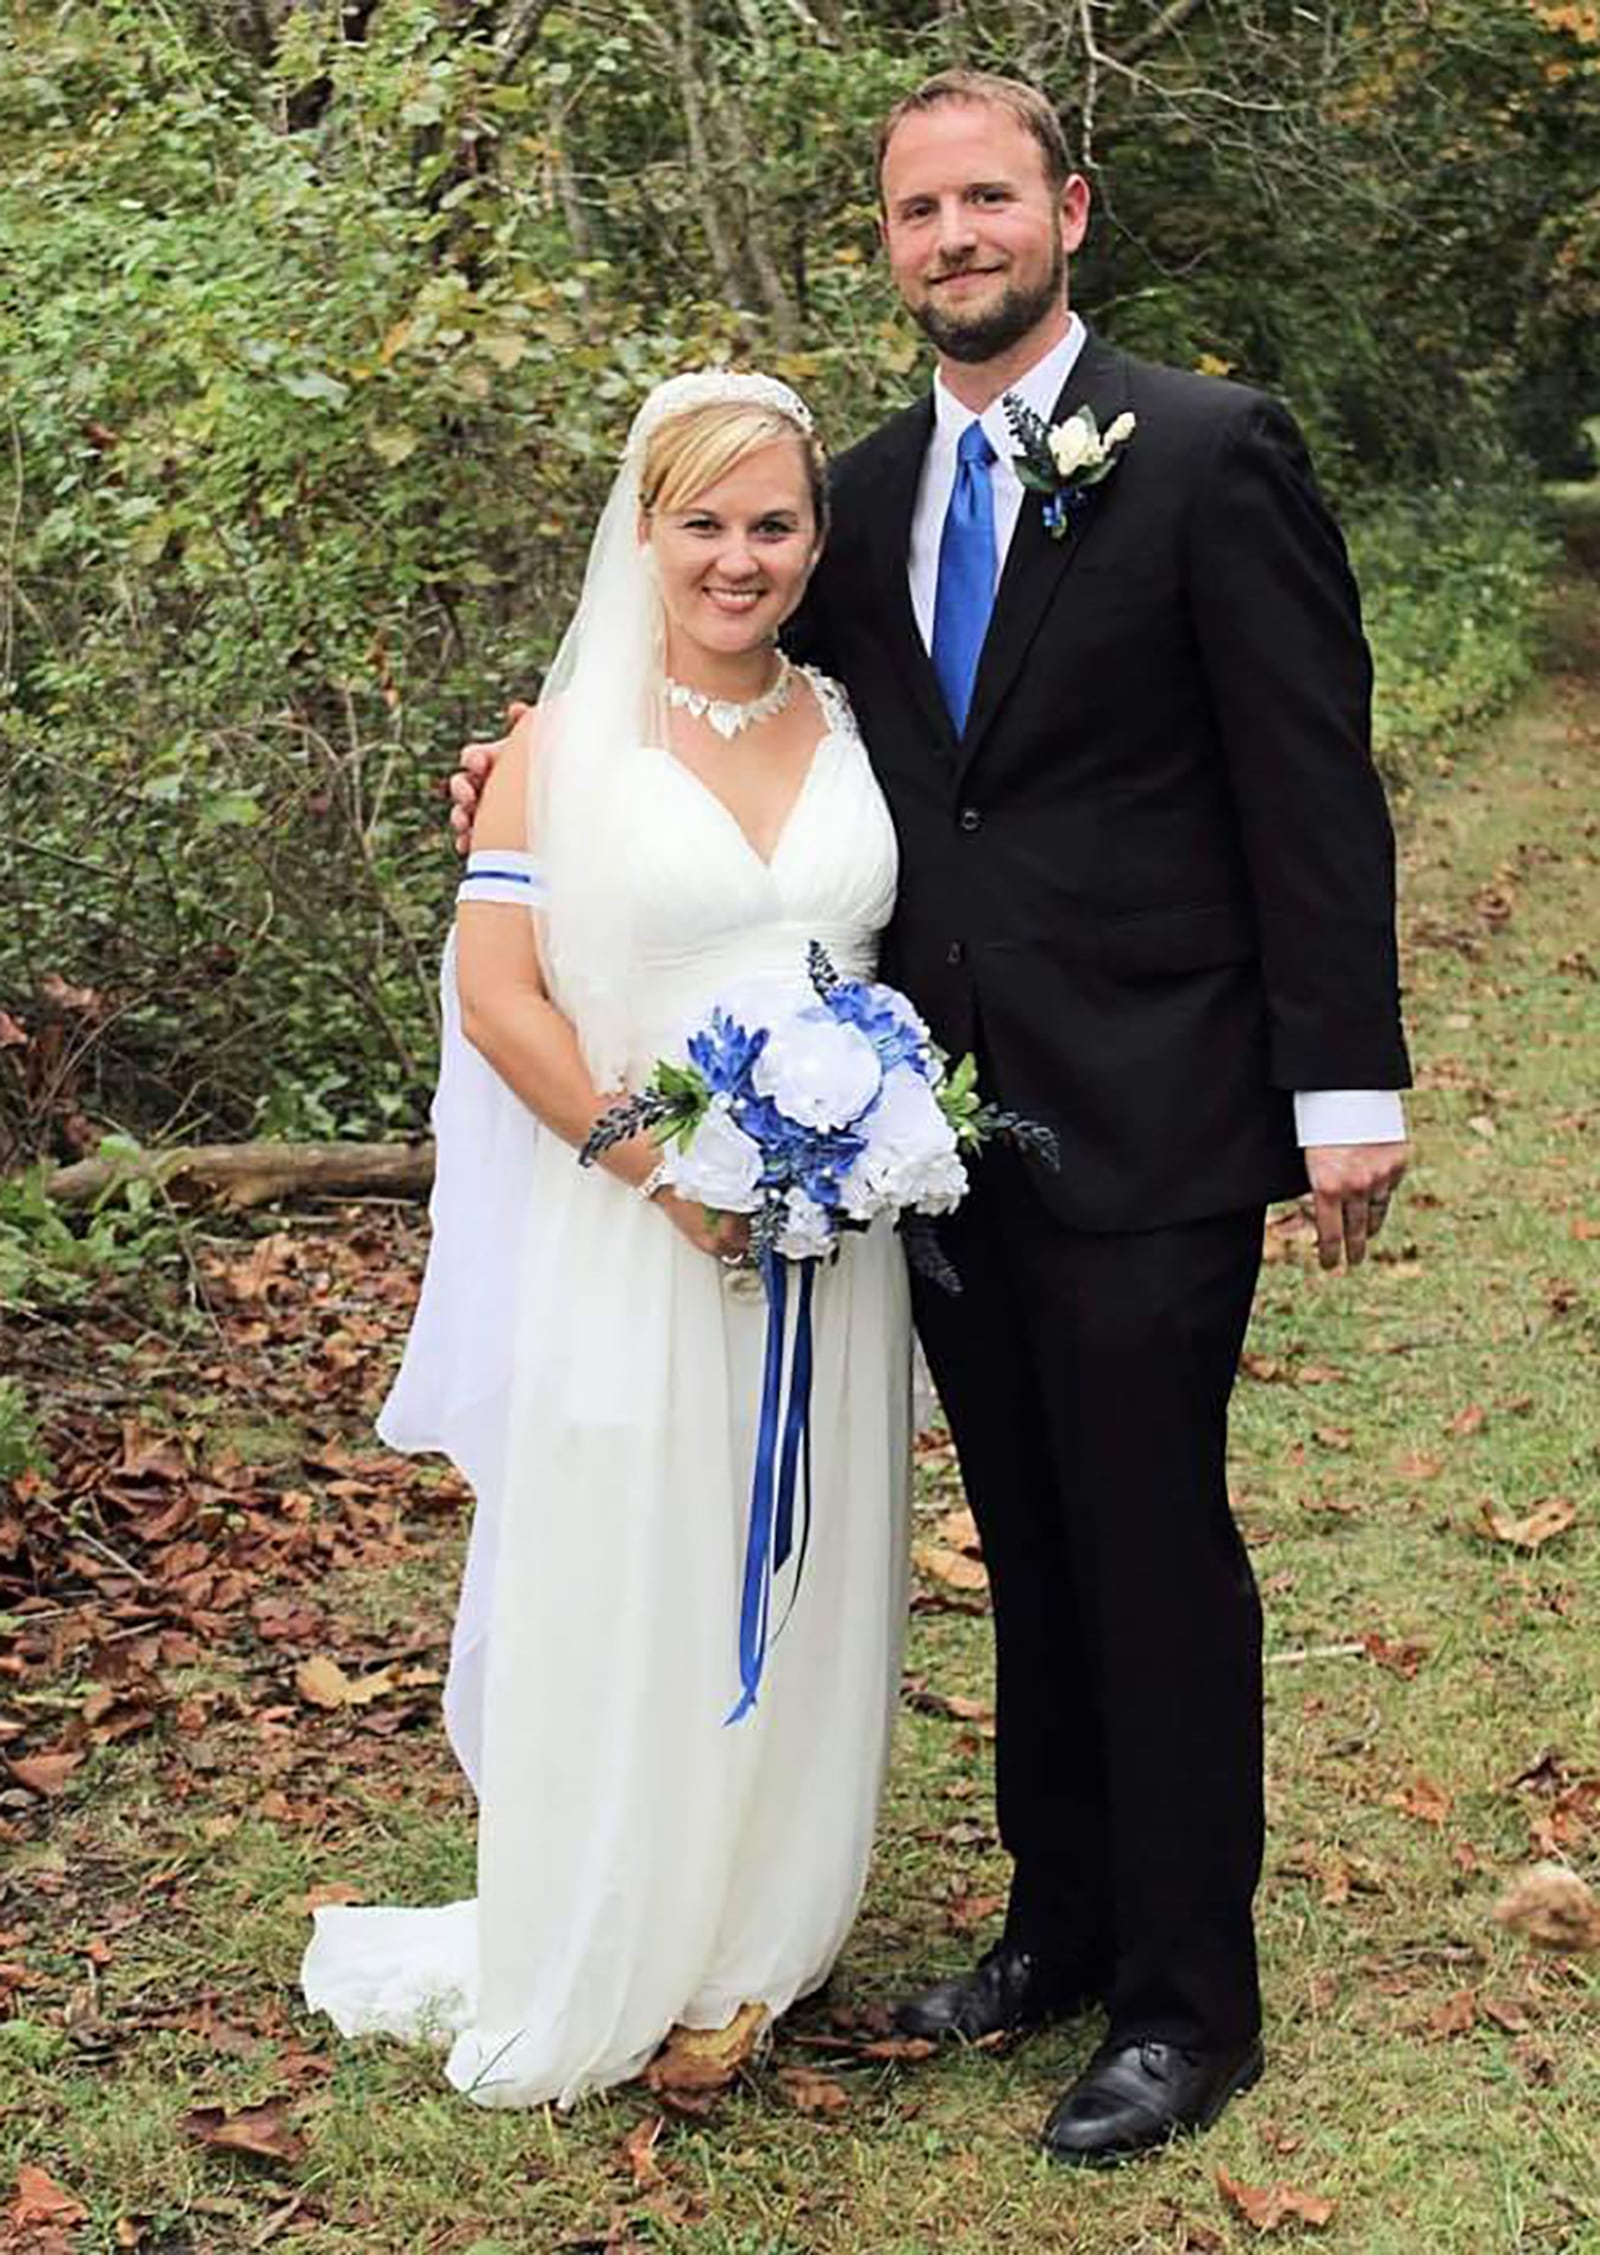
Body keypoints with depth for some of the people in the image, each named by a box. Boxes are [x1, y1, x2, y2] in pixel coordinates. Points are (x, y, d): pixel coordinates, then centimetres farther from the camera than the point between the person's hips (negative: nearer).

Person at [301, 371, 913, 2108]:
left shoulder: (853, 728, 9)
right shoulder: (572, 737, -4)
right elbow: (497, 992, -9)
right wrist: (665, 1165, -17)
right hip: (633, 1238, -4)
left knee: (802, 1601, 12)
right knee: (625, 1600, 3)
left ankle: (758, 1940, 31)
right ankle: (597, 1973, 21)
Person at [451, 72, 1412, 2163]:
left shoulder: (1210, 453, -7)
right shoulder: (872, 489, 10)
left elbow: (1314, 789, -10)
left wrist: (1346, 1087, -14)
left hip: (1146, 1126, -6)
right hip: (951, 1123, 6)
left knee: (1154, 1557, 2)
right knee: (1028, 1550, 17)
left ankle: (1188, 2003, 18)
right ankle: (1062, 1918, 34)